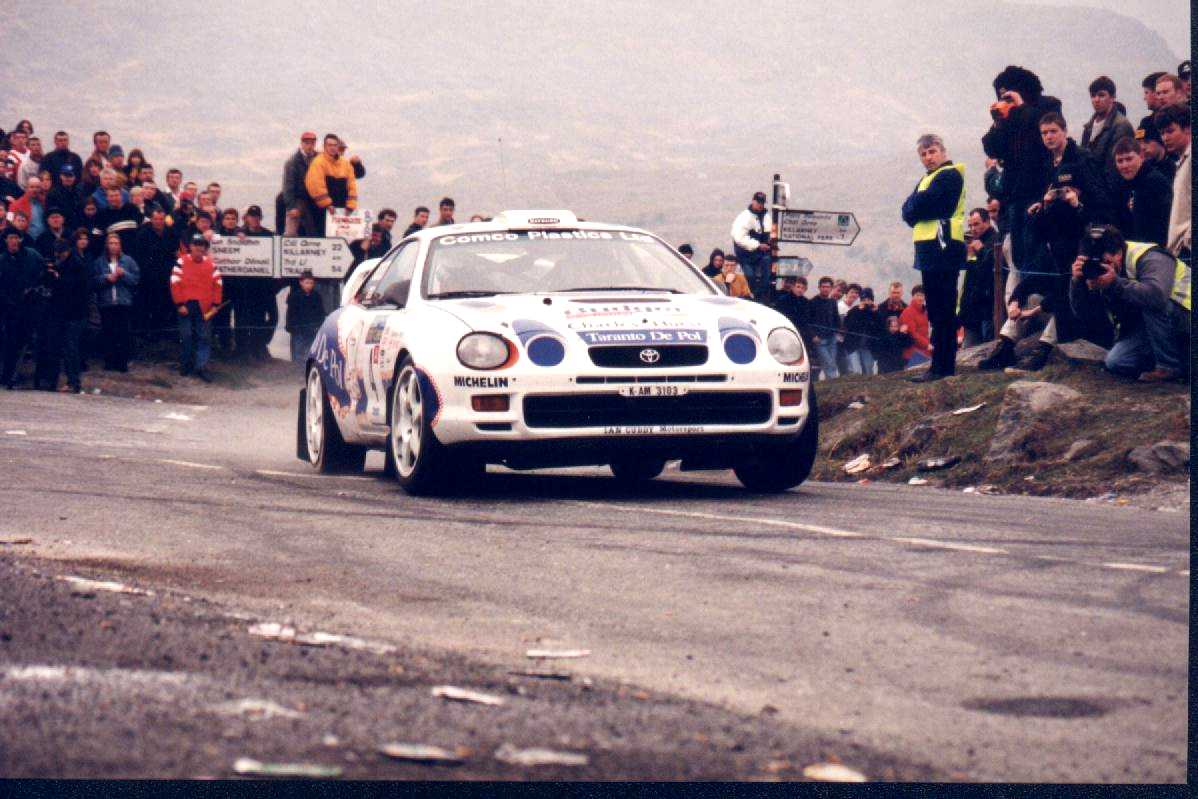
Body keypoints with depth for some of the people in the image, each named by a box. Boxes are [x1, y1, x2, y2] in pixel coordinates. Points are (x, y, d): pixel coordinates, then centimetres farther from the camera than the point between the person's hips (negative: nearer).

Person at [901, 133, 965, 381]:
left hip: (943, 246, -10)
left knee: (942, 311, -11)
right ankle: (942, 365, 17)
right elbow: (908, 212, 15)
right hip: (929, 249, 10)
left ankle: (942, 367, -13)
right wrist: (916, 208, -4)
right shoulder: (927, 179, 24)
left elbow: (920, 206, -16)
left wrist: (913, 205, 2)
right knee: (935, 310, 12)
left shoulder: (949, 175, -7)